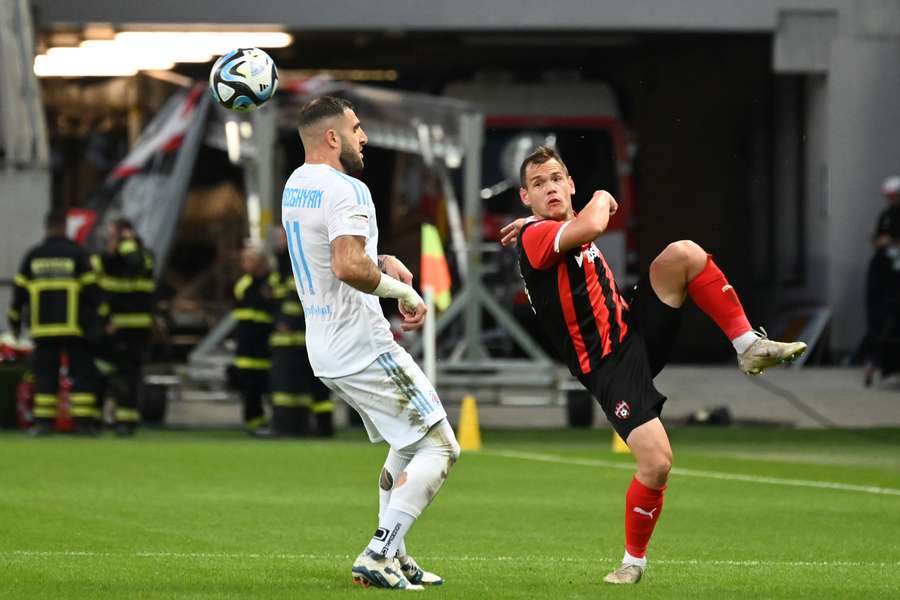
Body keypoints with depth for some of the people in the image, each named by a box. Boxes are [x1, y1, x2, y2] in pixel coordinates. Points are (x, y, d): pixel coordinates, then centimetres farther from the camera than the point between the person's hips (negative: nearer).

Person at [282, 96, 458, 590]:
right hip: (363, 346, -10)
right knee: (439, 448, -7)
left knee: (405, 446, 24)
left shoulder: (295, 185, 13)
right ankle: (378, 558, -15)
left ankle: (394, 556, 20)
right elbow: (349, 267, -33)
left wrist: (384, 262, 12)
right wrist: (402, 290, -17)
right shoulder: (346, 191, -19)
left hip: (323, 348, 10)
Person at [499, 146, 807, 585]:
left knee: (684, 254, -14)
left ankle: (749, 346, -7)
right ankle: (633, 560, 4)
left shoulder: (564, 230, 14)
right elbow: (593, 225, -32)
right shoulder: (534, 237, -15)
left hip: (637, 331, 8)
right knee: (656, 463, -20)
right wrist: (602, 198, -11)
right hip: (610, 366, -8)